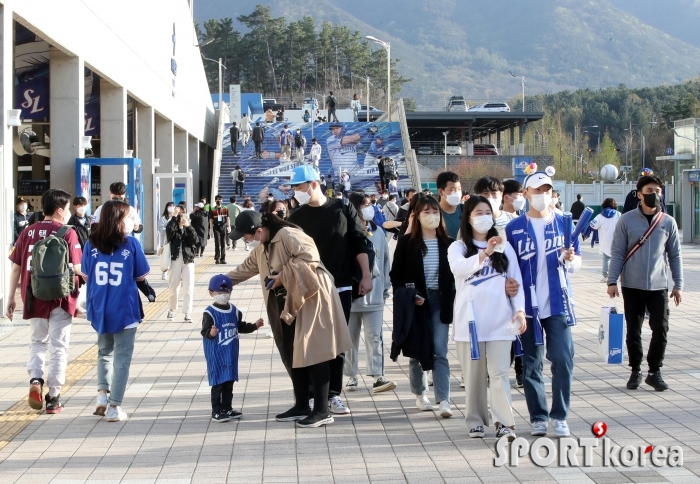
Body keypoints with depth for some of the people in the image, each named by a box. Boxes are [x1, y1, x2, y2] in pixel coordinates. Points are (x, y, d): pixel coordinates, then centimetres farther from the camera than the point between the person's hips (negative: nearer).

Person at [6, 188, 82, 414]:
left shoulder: (28, 231, 2)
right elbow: (77, 268, -15)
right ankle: (53, 397, 10)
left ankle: (35, 380, -2)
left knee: (37, 342, 20)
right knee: (58, 347, 8)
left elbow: (15, 267, 3)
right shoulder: (68, 233, -8)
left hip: (34, 298, 3)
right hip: (60, 299, -3)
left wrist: (10, 299, 10)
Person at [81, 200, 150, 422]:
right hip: (124, 309, -3)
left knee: (104, 351, 22)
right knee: (122, 357, 7)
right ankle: (114, 407, 7)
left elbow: (86, 276, 6)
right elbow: (142, 275, -2)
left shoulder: (92, 244, -2)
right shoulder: (130, 243, -9)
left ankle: (102, 393, 6)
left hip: (99, 309, 3)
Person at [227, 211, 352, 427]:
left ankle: (322, 411, -7)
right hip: (288, 305, 10)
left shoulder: (288, 235, -17)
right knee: (291, 355, 10)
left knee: (313, 352, -9)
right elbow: (246, 268, 29)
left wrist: (283, 276, -22)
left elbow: (308, 258, -28)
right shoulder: (261, 248, 14)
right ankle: (301, 406, 20)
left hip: (311, 300, -10)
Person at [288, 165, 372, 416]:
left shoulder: (343, 209, 1)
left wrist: (366, 276, -3)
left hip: (341, 288, 0)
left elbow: (360, 243, 2)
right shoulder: (296, 217, 3)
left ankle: (333, 394, 9)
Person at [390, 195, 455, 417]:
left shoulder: (448, 244, 1)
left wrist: (452, 300, -6)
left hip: (440, 301, 0)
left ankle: (443, 400, -10)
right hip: (415, 303, 0)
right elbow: (395, 274, 0)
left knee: (440, 352, -6)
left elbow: (454, 275, 6)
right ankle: (420, 394, 25)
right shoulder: (406, 242, -2)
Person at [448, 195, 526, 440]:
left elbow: (516, 280, 8)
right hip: (470, 319, 0)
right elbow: (459, 268, -18)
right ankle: (476, 421, 15)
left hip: (499, 320, 0)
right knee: (474, 375, 6)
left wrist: (519, 309, -6)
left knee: (499, 373, -5)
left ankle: (504, 423, -7)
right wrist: (484, 254, -34)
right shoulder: (458, 247, 4)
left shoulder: (504, 247, 11)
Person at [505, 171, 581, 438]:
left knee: (563, 359, -8)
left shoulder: (564, 223, 5)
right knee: (531, 365, 6)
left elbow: (577, 262, 7)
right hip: (528, 306, 0)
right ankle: (538, 417, 17)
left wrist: (571, 259, -15)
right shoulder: (514, 228, 2)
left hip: (558, 304, 0)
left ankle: (559, 416, 5)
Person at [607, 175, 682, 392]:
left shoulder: (668, 222, 3)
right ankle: (636, 371, 19)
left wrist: (678, 285, 5)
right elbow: (617, 252, -1)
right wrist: (612, 281, -7)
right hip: (632, 285, -1)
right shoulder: (627, 220, -2)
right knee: (633, 331, 6)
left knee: (660, 330, -2)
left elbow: (674, 255, 8)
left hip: (659, 286, 1)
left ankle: (654, 372, 12)